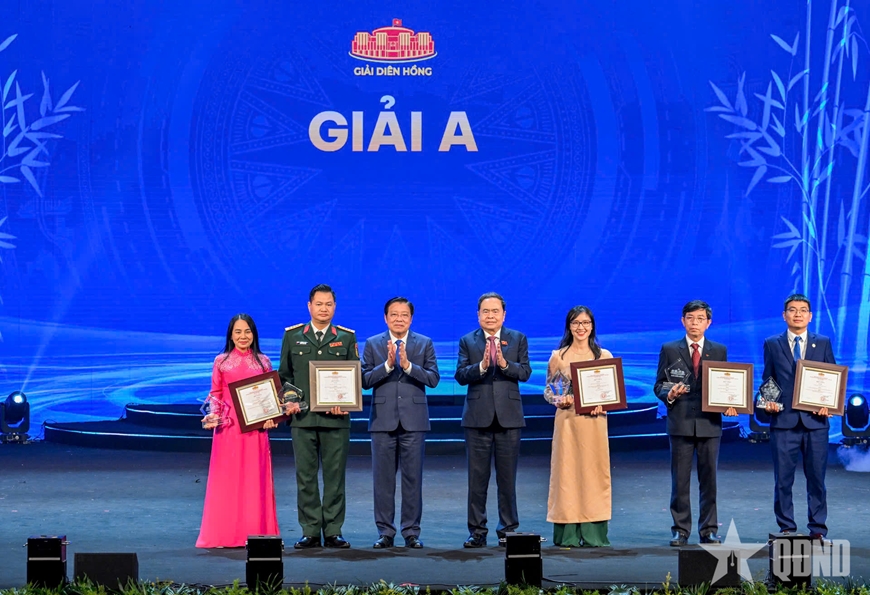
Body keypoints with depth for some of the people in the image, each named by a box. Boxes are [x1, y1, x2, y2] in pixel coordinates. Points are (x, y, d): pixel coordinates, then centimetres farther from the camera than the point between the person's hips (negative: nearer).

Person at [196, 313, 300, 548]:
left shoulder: (263, 361, 10)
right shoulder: (221, 361, 7)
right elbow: (215, 395, 8)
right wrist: (212, 415, -8)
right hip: (228, 427, -1)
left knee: (255, 479, 1)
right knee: (227, 478, 0)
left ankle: (256, 533, 5)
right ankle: (225, 534, 5)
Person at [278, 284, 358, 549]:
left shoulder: (346, 337, 8)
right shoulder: (292, 336, 9)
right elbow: (284, 375, 11)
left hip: (336, 419, 0)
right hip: (302, 418, 0)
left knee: (335, 477, 2)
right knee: (305, 477, 2)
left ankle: (333, 532, 8)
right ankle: (310, 532, 8)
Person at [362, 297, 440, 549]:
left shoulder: (425, 344, 7)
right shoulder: (373, 344, 8)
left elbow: (433, 378, -3)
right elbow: (365, 380, -1)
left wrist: (408, 365, -16)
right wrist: (387, 364, -14)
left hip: (413, 420, 0)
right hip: (383, 420, 1)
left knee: (413, 479, 1)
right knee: (383, 479, 3)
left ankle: (411, 532, 8)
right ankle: (385, 532, 10)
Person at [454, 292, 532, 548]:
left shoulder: (518, 339, 8)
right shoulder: (467, 341, 7)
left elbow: (525, 372, -2)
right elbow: (460, 375, -4)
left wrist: (505, 364, -20)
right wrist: (481, 366, -20)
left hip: (508, 417, 0)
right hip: (478, 417, 0)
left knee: (507, 478, 4)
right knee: (477, 478, 2)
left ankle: (508, 529, 12)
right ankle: (477, 531, 8)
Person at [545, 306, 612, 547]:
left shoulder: (604, 356, 8)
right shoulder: (558, 357, 6)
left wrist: (603, 404, -10)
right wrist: (559, 401, -13)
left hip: (594, 421, 1)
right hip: (567, 421, -1)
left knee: (594, 472, -1)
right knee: (567, 472, -2)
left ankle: (593, 534, 4)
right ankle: (568, 535, 2)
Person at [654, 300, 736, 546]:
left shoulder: (719, 351, 12)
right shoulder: (669, 350, 7)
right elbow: (659, 386, 6)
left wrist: (728, 404, -7)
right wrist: (668, 394, -15)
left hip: (710, 423, 1)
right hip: (680, 423, -1)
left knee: (709, 479, 3)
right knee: (680, 480, 1)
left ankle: (709, 529, 10)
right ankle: (680, 530, 7)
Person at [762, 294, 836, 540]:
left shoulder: (823, 343, 10)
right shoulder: (772, 344, 9)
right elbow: (767, 379, 12)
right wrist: (768, 401, -6)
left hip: (815, 421, 0)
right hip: (784, 420, 0)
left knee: (816, 478, 3)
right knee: (783, 480, 1)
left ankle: (817, 529, 11)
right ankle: (786, 528, 10)